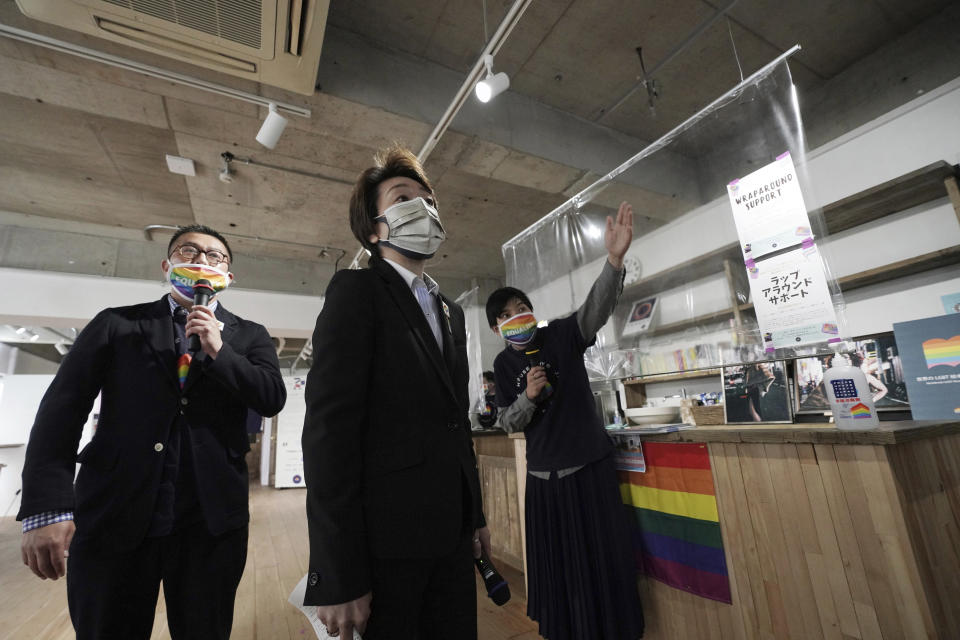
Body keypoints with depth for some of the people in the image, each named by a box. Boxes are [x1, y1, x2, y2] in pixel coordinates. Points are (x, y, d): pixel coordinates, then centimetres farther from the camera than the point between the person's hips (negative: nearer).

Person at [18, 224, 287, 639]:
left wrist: (219, 352, -13)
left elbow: (272, 399, -4)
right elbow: (63, 407, 0)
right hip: (112, 518, 0)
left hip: (211, 522, 1)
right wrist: (46, 507, -9)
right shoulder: (116, 323, 7)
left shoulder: (249, 336, 7)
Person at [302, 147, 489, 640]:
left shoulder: (451, 312, 13)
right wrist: (338, 577, -16)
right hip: (388, 539, -6)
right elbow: (329, 427, -15)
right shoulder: (356, 290, -8)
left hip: (453, 533, 7)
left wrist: (476, 516, 16)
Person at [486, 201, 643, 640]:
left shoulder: (562, 334, -6)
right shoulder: (503, 365, 2)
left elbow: (596, 308, -25)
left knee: (603, 554, 5)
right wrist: (528, 396, -18)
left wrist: (614, 260, -41)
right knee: (556, 559, 14)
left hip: (590, 463, -2)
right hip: (544, 473, 3)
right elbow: (508, 424, 2)